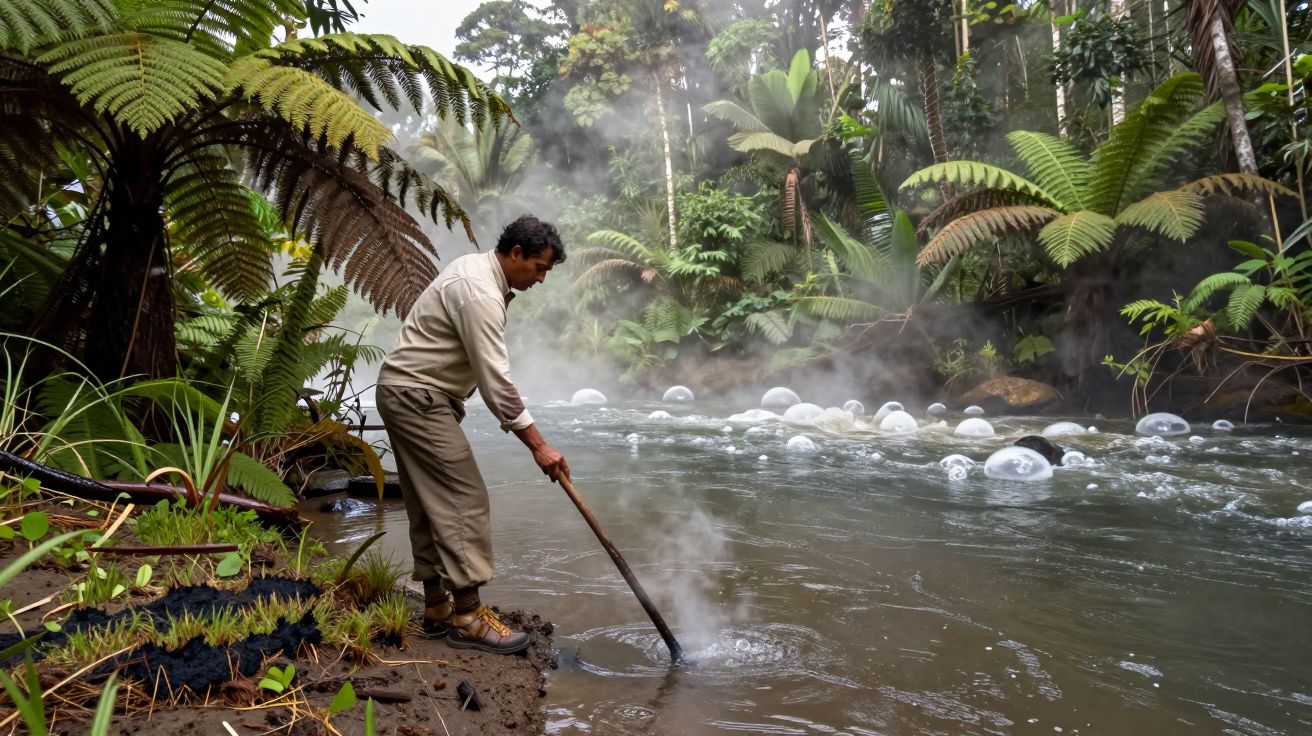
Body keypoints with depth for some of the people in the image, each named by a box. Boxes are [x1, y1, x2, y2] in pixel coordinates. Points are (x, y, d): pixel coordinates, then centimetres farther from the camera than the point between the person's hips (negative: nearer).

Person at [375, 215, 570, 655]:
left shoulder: (477, 269, 11)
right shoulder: (480, 294, -22)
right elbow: (496, 380, -26)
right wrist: (538, 445, -23)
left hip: (409, 393, 11)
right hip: (417, 397, -11)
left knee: (430, 502, 12)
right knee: (463, 498, -11)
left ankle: (437, 606, 19)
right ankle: (466, 617, -8)